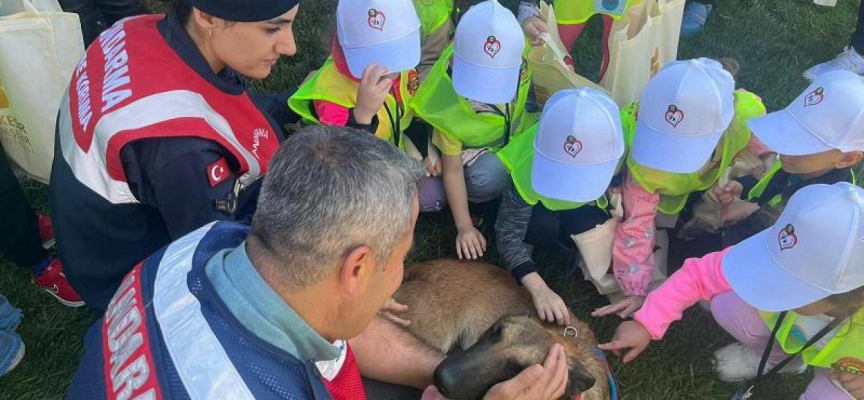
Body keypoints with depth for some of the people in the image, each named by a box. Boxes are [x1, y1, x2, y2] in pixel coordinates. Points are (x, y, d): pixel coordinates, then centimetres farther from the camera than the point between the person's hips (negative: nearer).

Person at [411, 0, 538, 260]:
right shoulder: (449, 105, -35)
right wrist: (464, 226, -22)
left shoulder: (518, 60, -31)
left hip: (518, 132, 5)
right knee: (489, 178, -33)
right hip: (476, 148, -4)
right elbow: (452, 169, -24)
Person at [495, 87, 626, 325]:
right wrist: (539, 289, -47)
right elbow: (508, 234, -37)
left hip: (586, 207, 2)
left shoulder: (619, 151, -37)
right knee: (544, 226, -34)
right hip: (539, 206, -2)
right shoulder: (529, 169, -40)